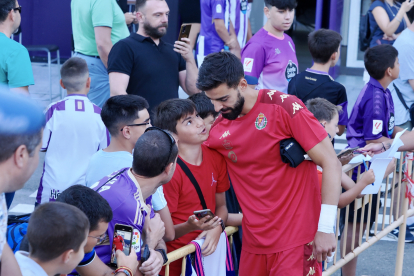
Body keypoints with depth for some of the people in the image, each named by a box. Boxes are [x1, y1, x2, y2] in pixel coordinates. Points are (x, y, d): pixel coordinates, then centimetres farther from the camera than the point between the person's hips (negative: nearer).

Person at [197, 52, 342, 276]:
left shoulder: (284, 107, -12)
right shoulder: (216, 131, 1)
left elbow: (331, 163, -11)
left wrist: (326, 229, -13)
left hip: (295, 240, -4)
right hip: (253, 241, 4)